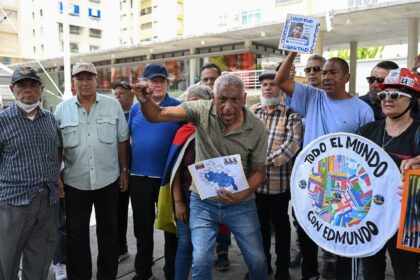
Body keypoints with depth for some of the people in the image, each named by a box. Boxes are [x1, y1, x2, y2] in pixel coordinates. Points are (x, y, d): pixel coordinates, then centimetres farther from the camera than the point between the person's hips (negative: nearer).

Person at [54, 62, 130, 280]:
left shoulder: (113, 105, -1)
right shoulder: (62, 109, 1)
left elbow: (122, 141, 3)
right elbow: (56, 148, 5)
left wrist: (125, 171, 2)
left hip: (108, 180, 0)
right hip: (74, 182, 1)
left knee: (108, 230, 13)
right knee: (76, 233, 12)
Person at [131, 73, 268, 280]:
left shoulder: (257, 129, -11)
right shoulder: (202, 110, -12)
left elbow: (258, 171, -2)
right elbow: (157, 115, -12)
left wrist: (242, 195, -19)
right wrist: (145, 100, -33)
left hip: (241, 205, 1)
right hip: (203, 202, 0)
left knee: (258, 261, 12)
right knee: (201, 261, -3)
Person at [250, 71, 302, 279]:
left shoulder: (290, 113, -4)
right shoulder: (252, 112, 10)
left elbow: (293, 142, -16)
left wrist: (268, 161, -22)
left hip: (279, 181, -4)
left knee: (280, 223, 10)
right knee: (260, 223, 15)